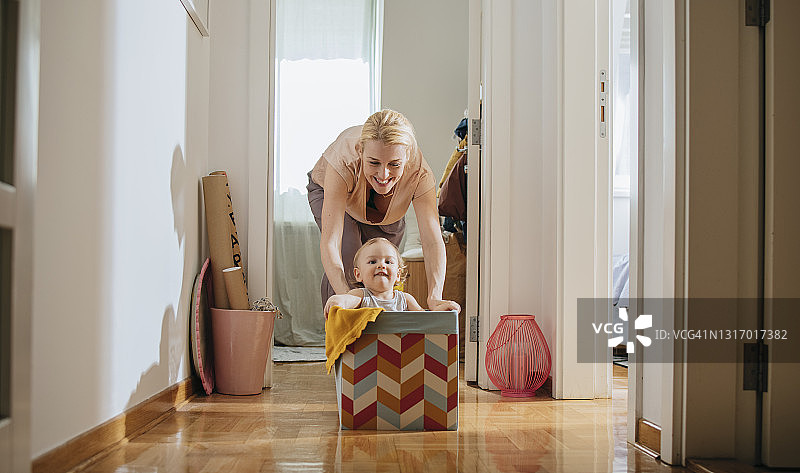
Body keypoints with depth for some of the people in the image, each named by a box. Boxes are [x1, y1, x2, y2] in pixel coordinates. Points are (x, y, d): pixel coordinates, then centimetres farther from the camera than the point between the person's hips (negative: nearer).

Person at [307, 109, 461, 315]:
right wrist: (343, 296, -63)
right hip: (329, 191, -2)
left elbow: (432, 240, -41)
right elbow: (330, 242, -49)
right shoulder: (344, 161, -45)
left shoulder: (419, 172, -38)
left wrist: (435, 298, -57)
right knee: (348, 257, -24)